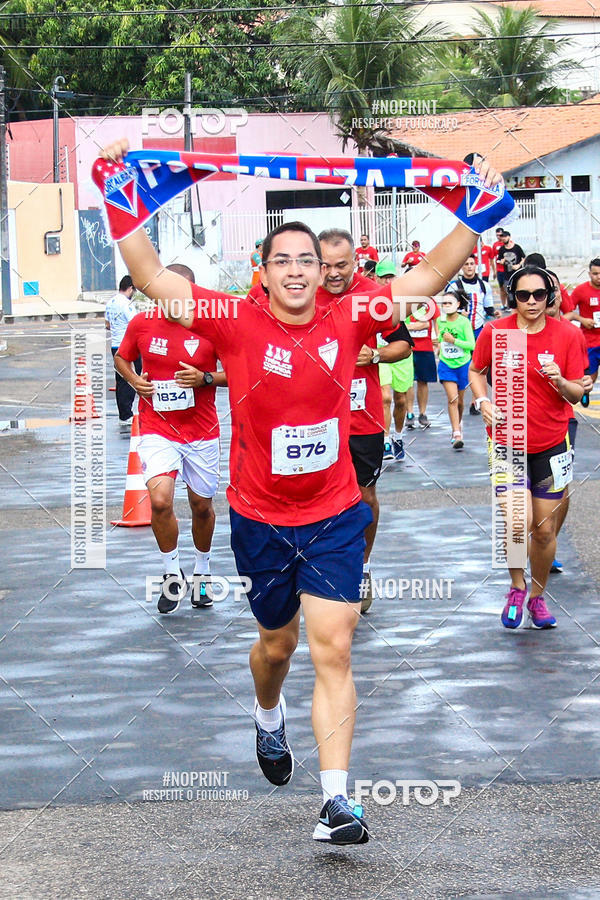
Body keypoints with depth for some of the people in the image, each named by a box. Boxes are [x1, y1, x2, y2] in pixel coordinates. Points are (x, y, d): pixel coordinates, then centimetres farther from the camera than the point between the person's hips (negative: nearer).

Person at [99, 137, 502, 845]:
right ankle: (268, 720, 54)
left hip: (334, 518, 0)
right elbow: (152, 277, -15)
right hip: (260, 520, 0)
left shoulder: (348, 321, -6)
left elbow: (428, 276, -3)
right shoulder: (237, 324, -10)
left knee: (333, 651, -7)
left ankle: (336, 801, -10)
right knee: (277, 640, 19)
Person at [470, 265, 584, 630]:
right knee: (517, 522, -16)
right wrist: (483, 401, -7)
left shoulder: (566, 334, -5)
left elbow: (577, 394, -1)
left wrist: (560, 381, -22)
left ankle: (538, 595, 30)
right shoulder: (494, 332, -6)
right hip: (507, 439, -1)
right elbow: (477, 371, 11)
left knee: (545, 530, 7)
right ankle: (517, 586, 13)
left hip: (551, 443, 1)